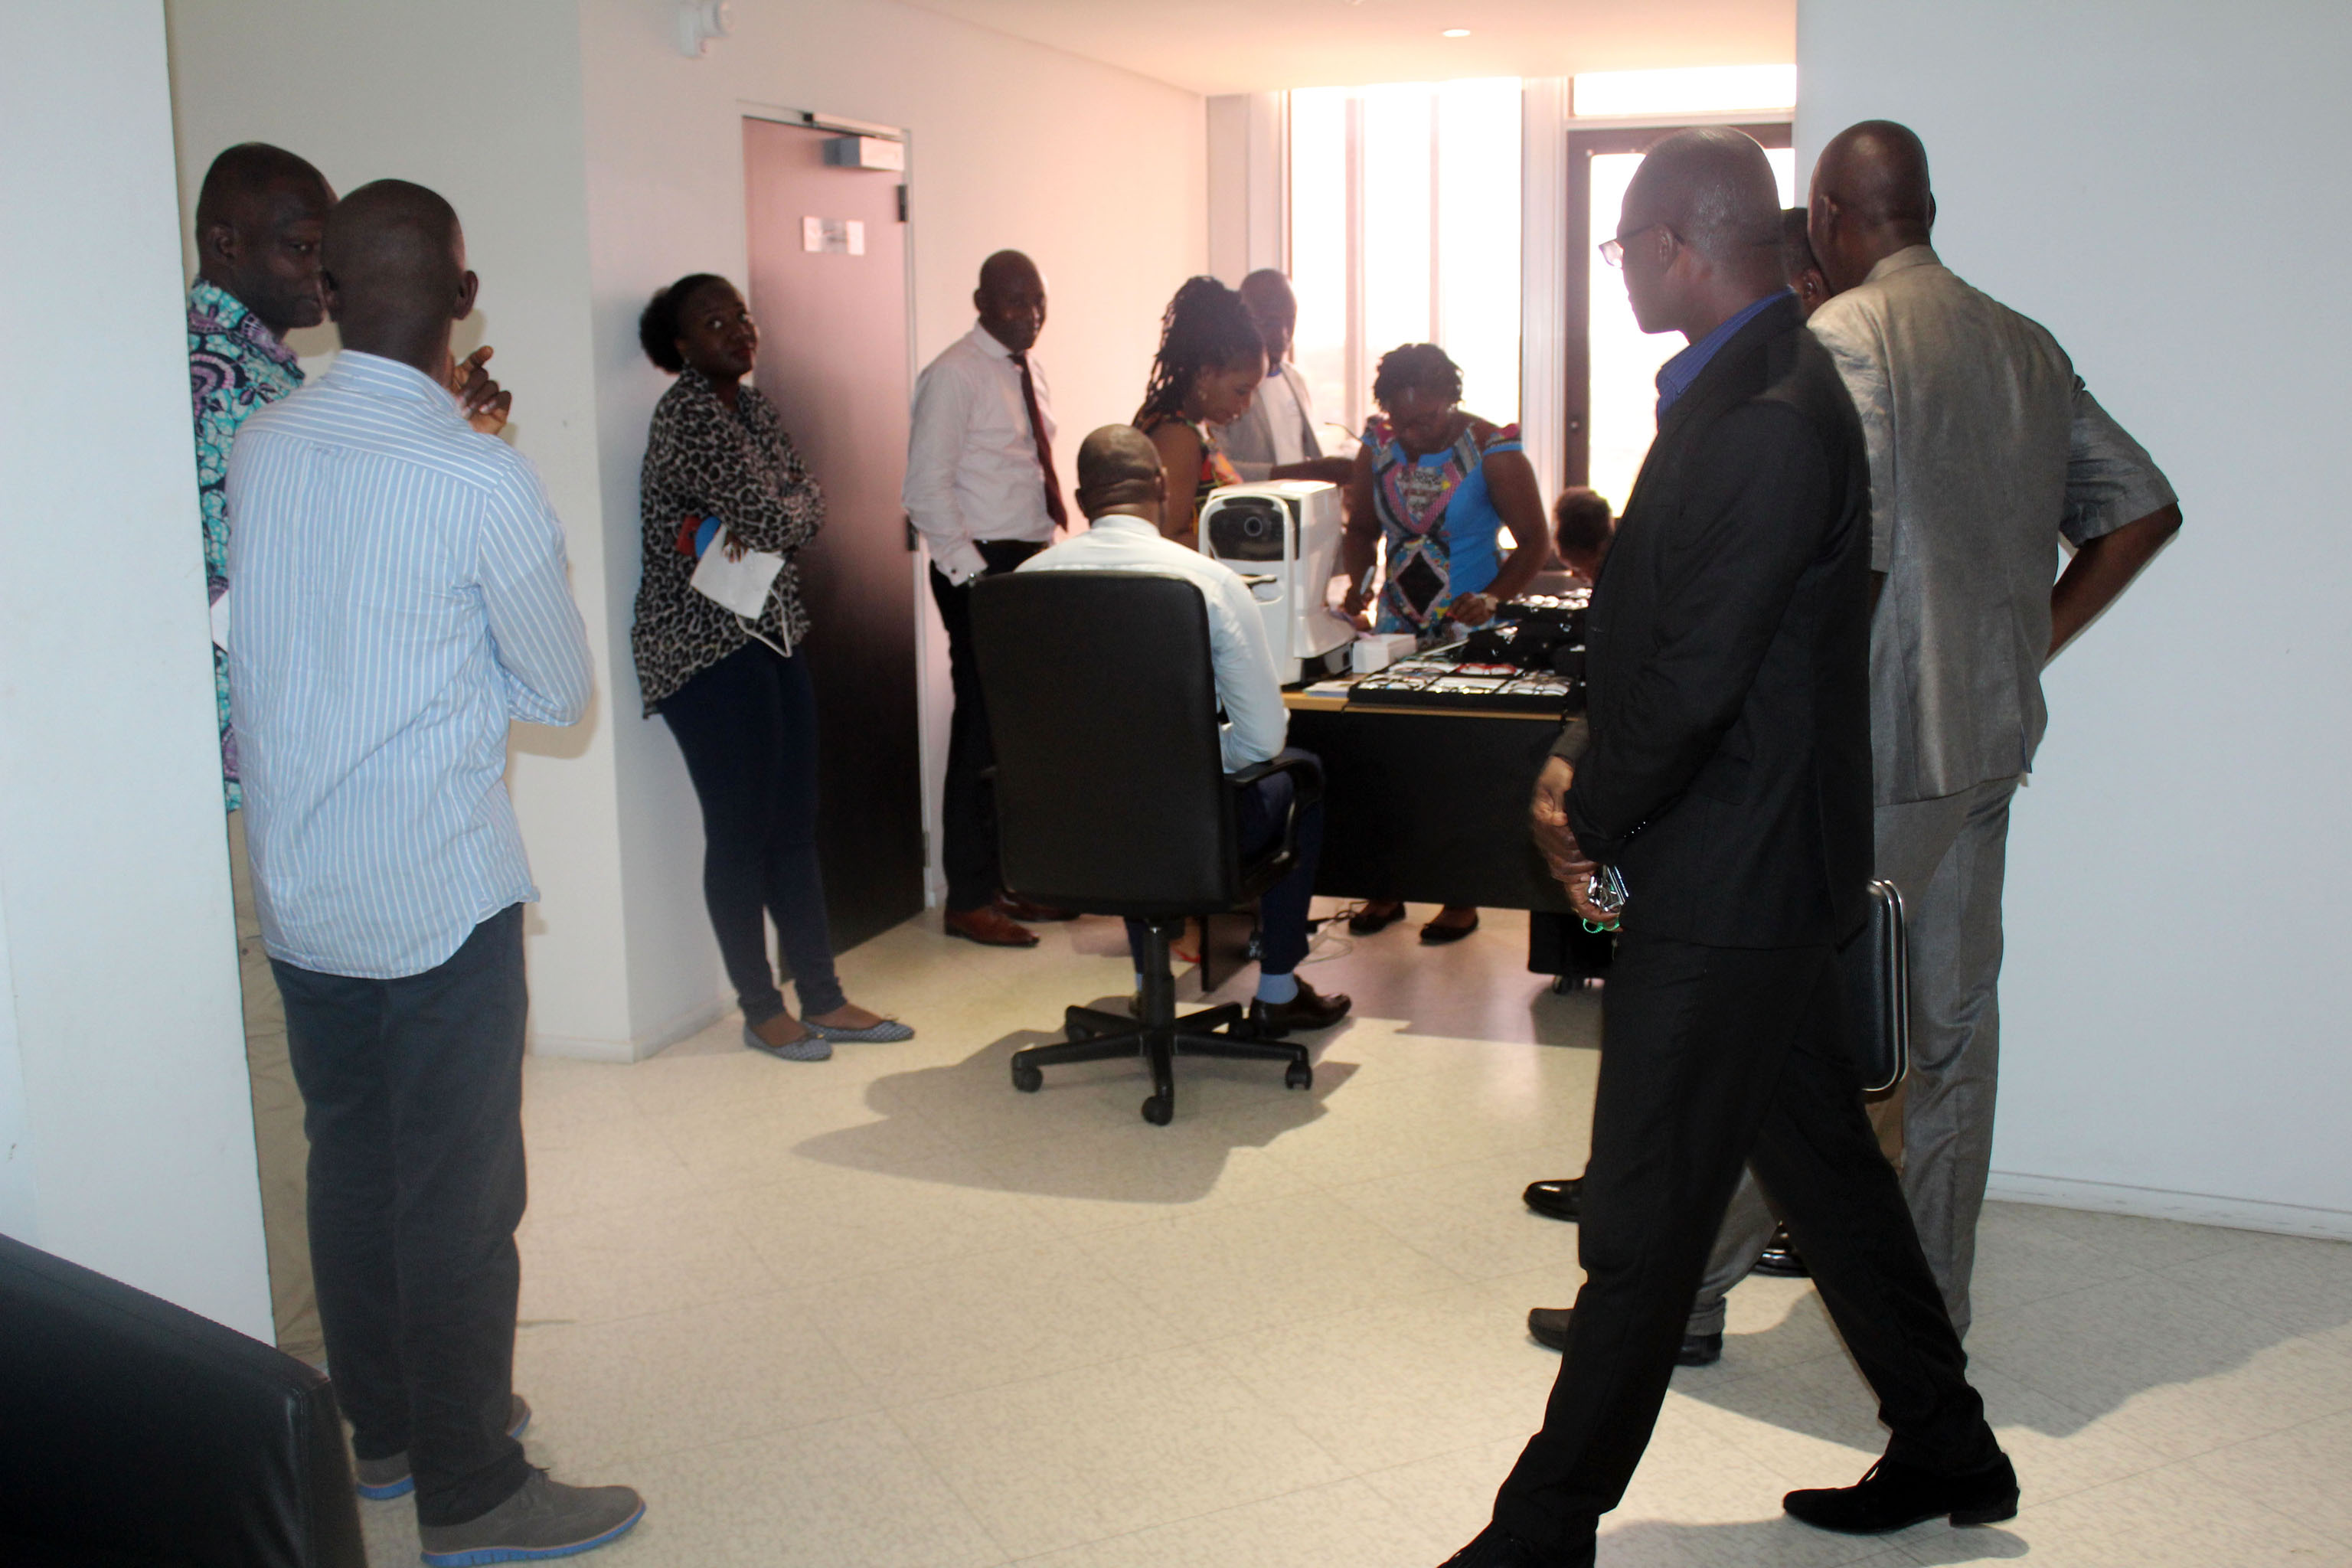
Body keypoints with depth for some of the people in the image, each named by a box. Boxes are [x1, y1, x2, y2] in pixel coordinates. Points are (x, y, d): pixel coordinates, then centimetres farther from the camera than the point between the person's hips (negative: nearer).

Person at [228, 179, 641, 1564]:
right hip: (439, 892, -6)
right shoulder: (482, 479, -17)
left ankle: (385, 1430, 36)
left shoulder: (258, 448, 1)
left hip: (296, 886, 7)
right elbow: (563, 691, -6)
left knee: (351, 1163, 18)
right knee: (460, 1192, 4)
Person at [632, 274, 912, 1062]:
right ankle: (761, 1010, 13)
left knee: (796, 825, 11)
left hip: (774, 634, 9)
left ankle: (822, 998, 19)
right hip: (705, 645, -8)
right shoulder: (686, 415, -15)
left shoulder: (752, 406, 13)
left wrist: (750, 523, -10)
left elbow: (808, 500, 7)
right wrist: (759, 522, 0)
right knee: (740, 831, 0)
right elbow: (773, 520, -21)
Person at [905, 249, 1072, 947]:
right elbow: (926, 489, -15)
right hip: (982, 567, -8)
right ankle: (968, 900, 2)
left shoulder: (1028, 371, 15)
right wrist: (972, 574, -19)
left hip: (1033, 562, 8)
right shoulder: (954, 376, -10)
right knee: (984, 728, -6)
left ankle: (1012, 876, 23)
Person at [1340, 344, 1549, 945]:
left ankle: (1463, 899, 11)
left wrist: (1493, 599, -22)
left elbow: (1534, 543, -7)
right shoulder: (1379, 444, 2)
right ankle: (1386, 889, 13)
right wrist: (1358, 582, -7)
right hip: (1395, 630, 4)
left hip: (1467, 635, -4)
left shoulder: (1492, 451, -11)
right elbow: (1362, 528, 12)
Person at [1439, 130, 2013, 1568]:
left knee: (1641, 1226, 1)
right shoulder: (1748, 386, 11)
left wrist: (1592, 820, -9)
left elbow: (1695, 679, -23)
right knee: (1826, 1163, 21)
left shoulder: (1767, 424, -22)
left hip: (1728, 889, -11)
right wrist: (1584, 758, 3)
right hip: (1767, 870, 11)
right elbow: (1659, 624, 15)